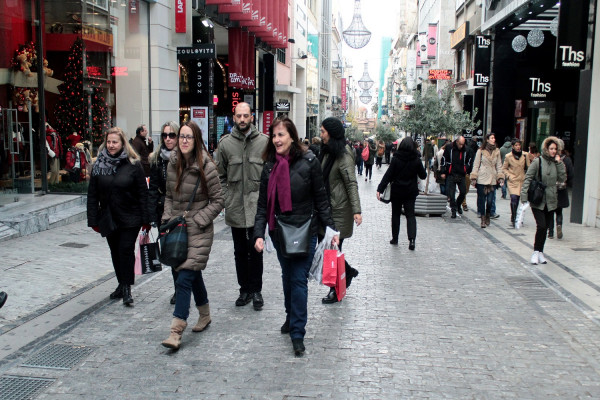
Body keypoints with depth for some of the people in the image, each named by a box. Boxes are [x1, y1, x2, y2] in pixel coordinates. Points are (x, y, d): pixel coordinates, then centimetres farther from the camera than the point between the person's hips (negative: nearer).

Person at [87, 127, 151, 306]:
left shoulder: (133, 164, -6)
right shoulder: (99, 165, 3)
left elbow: (143, 193, -6)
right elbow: (92, 195, 5)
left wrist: (145, 219, -8)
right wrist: (94, 220, 0)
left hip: (130, 219, -4)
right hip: (108, 218, 4)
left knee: (126, 250, -7)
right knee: (115, 253, 13)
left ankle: (127, 288, 5)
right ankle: (122, 284, 27)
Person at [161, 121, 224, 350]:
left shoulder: (207, 167, -11)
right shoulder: (172, 164, 5)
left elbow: (218, 201, -7)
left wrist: (197, 221, -13)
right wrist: (167, 218, 3)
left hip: (199, 231, -6)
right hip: (178, 228, 6)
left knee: (184, 279, -11)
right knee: (193, 274, 17)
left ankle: (176, 331, -9)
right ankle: (205, 315, 36)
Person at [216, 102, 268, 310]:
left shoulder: (263, 141, -2)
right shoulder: (225, 143, 3)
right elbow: (220, 175, 9)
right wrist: (225, 198, 0)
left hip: (257, 207, -2)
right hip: (235, 207, 2)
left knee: (256, 250, 4)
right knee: (240, 251, 12)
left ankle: (256, 290, 18)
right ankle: (245, 289, 25)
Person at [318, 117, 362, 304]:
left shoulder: (343, 156, -15)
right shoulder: (326, 152, 11)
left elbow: (352, 184, -19)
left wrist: (356, 210, -27)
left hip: (339, 210, -8)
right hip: (326, 207, 8)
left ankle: (336, 290, 11)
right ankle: (348, 271, 31)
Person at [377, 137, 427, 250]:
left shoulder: (396, 159, -11)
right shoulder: (416, 160, -7)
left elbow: (388, 175, -12)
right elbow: (423, 176, 1)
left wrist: (380, 189, -10)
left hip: (397, 191, -1)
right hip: (411, 192, 1)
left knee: (396, 214, 14)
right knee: (410, 215, 4)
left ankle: (395, 238, 20)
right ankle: (412, 239, -13)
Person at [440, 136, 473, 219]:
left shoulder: (466, 150, 4)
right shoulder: (449, 148, -3)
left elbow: (469, 161, 18)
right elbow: (444, 160, 1)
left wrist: (467, 171, 9)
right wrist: (443, 172, -2)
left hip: (461, 175, 3)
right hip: (451, 175, -2)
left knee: (463, 192, 4)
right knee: (451, 194, -4)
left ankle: (458, 205, 29)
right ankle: (454, 210, 4)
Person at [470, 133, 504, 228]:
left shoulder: (497, 151, 10)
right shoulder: (481, 151, 2)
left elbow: (499, 166, 13)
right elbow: (476, 165, 3)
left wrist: (500, 177, 4)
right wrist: (474, 178, -3)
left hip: (492, 179, 2)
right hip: (482, 179, -2)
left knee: (490, 200, -1)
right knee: (482, 199, -2)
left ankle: (488, 217, 19)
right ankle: (483, 219, 6)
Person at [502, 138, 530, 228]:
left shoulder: (525, 155, 0)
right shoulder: (508, 156, -4)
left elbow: (528, 168, 10)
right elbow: (504, 168, 7)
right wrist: (509, 176, -7)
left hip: (522, 180, 2)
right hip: (512, 181, -2)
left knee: (517, 200, 9)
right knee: (514, 199, -16)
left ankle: (516, 219, 26)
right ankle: (513, 220, -10)